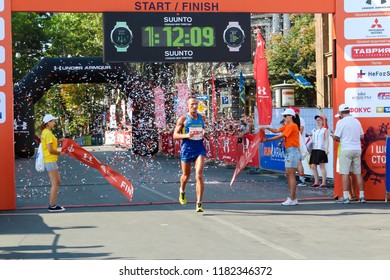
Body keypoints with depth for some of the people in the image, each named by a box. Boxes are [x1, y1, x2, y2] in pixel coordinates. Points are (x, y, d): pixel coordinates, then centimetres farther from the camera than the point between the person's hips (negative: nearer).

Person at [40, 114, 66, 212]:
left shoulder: (45, 132, 13)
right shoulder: (48, 133, -17)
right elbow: (50, 150, -21)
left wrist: (58, 141, 7)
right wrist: (60, 153, -8)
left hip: (49, 161, 10)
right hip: (50, 161, -10)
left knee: (57, 182, 16)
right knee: (55, 184, -5)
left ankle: (52, 204, 20)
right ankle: (52, 206, -2)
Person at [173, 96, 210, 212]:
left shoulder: (202, 118, 8)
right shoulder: (183, 119, -3)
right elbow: (175, 135, -3)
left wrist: (205, 134, 3)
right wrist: (186, 135, -20)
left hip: (199, 149, 1)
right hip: (186, 149, -1)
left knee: (199, 175, -13)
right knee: (186, 175, 15)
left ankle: (199, 203, -11)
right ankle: (182, 191, 50)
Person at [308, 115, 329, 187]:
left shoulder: (324, 130, 4)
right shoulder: (313, 131, 19)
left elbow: (327, 140, -4)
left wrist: (326, 149, -16)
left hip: (321, 149, -6)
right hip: (314, 150, 6)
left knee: (322, 166, -7)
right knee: (313, 166, 3)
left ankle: (324, 182, -5)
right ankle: (316, 182, 12)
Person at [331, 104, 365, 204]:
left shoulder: (341, 122, -7)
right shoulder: (357, 121, 10)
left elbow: (336, 137, -7)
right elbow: (362, 136, 12)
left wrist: (333, 136, 15)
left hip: (346, 149, -5)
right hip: (357, 149, 5)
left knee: (345, 173, -3)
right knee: (358, 173, 9)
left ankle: (345, 197, -7)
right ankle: (361, 196, 9)